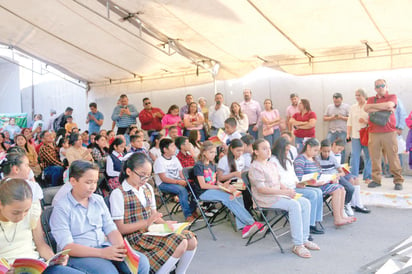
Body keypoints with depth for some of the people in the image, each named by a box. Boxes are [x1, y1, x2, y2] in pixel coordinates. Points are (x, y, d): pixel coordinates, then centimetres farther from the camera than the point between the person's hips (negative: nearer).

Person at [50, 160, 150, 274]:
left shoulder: (99, 200, 12)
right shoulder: (61, 208, -7)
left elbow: (111, 229, 10)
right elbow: (66, 247, -14)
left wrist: (121, 247, -13)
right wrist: (101, 253, -25)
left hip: (105, 248, 6)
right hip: (78, 255, -5)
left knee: (141, 262, -17)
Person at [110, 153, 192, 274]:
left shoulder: (148, 188, 14)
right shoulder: (118, 194, -10)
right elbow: (120, 228, -12)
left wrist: (164, 223, -3)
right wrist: (146, 223, -21)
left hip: (152, 232, 8)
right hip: (136, 237, -8)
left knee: (191, 240, -8)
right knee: (181, 243, -24)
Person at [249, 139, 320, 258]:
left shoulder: (272, 165, 19)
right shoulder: (255, 167, -11)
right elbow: (261, 189, -20)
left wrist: (287, 189, 0)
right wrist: (284, 192, -22)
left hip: (277, 195, 9)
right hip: (265, 199, -9)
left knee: (305, 202, -7)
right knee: (294, 205, -28)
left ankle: (304, 239, -4)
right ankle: (297, 245, -25)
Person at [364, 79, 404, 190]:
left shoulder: (392, 97, 10)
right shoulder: (371, 99, 18)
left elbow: (389, 105, -12)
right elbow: (367, 109, -3)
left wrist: (373, 106, -2)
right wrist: (385, 108, -5)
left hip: (389, 132, -2)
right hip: (374, 133, 2)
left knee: (393, 157, -3)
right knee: (375, 157, 1)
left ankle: (398, 180, 5)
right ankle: (376, 180, 11)